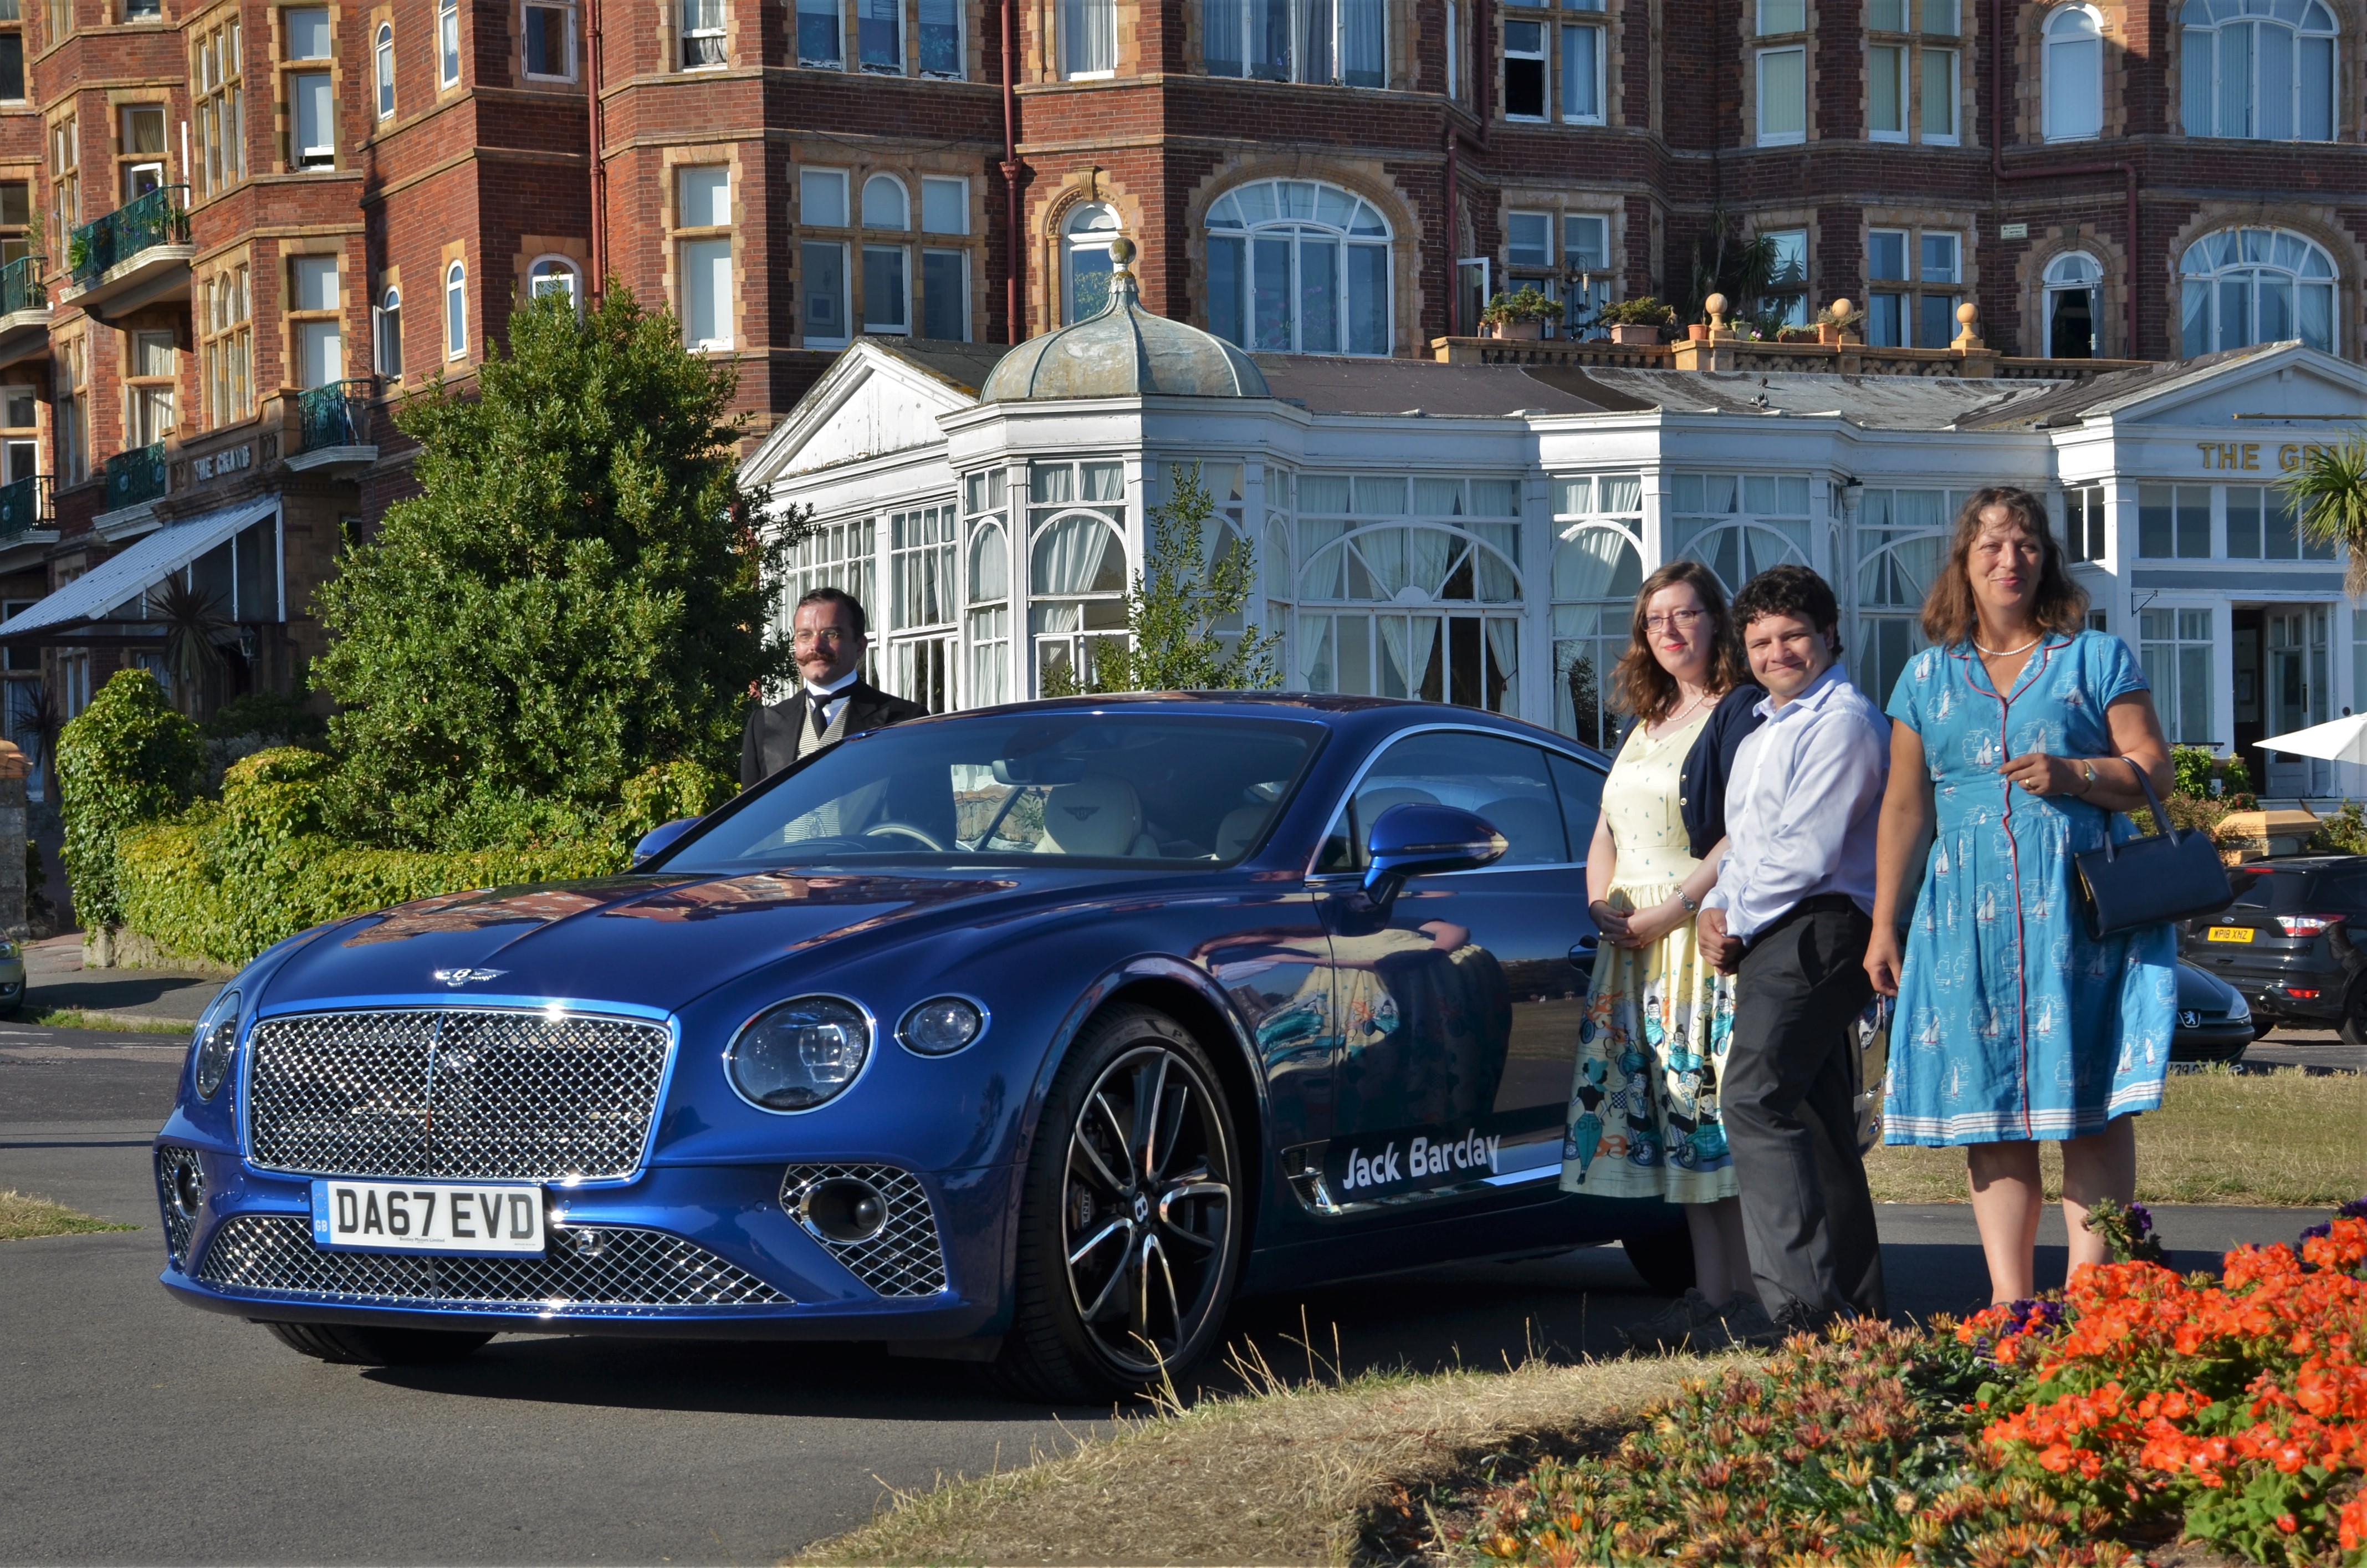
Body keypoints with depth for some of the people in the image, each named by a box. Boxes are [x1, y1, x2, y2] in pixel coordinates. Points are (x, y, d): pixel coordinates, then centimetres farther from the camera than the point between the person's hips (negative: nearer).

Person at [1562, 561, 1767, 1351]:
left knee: (1718, 1109, -11)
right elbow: (1607, 830, 24)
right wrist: (1601, 903, 5)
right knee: (1671, 1116, 6)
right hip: (1636, 951, 8)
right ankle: (1708, 1291, 9)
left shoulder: (1742, 714, -6)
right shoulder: (1645, 724, 20)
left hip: (1707, 932, -8)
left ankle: (1743, 1293, -8)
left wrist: (1666, 912, -16)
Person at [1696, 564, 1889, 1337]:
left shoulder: (1842, 722, -7)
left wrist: (1739, 922, -8)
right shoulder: (1761, 736, 25)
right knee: (1818, 1120, 10)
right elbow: (1744, 842, 26)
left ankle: (1804, 1303, -28)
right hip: (1769, 941, 10)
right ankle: (1855, 1305, 14)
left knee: (1757, 1099, -22)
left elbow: (1806, 849, -15)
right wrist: (1717, 910, 6)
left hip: (1814, 931, -10)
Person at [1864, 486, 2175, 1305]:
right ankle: (2010, 1299, 2)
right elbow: (1905, 808, 16)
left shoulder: (2095, 657, 9)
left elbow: (2155, 771, 4)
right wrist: (1883, 925, 11)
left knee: (2091, 1104, -6)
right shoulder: (1927, 675, 16)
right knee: (1988, 1104, 0)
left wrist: (2072, 775, -14)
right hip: (1969, 914, 2)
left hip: (2080, 908, -2)